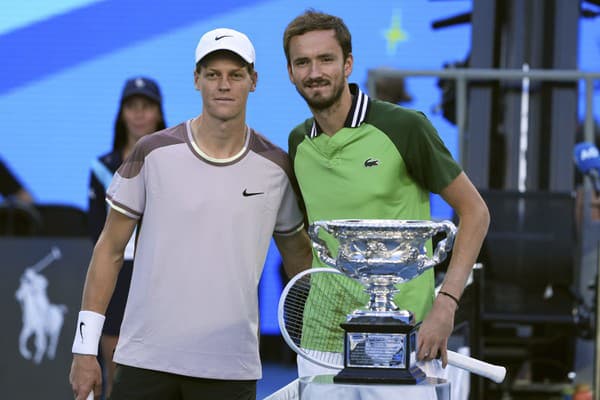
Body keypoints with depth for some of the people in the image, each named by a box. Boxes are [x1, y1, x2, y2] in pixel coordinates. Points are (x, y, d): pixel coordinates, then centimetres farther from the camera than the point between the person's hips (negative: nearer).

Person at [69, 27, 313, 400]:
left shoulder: (276, 167, 3)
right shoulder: (154, 153, 0)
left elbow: (298, 254, 16)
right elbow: (110, 250, 4)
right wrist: (85, 349, 0)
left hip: (231, 369, 1)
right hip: (144, 360, -1)